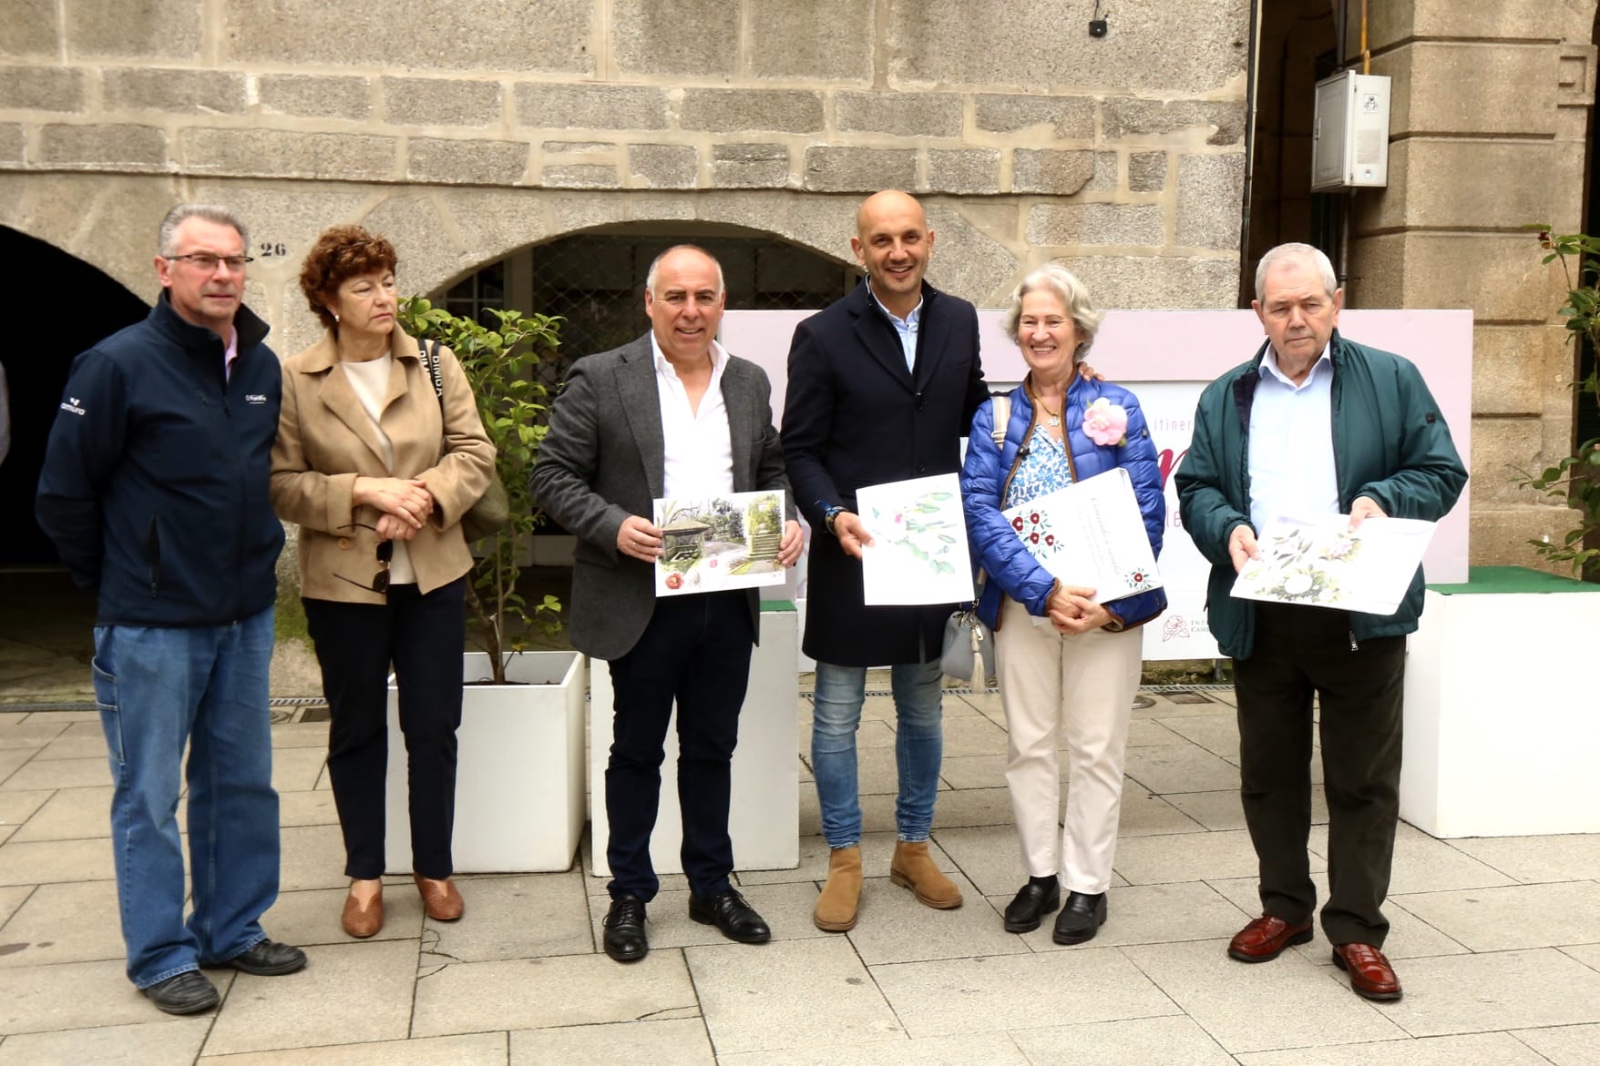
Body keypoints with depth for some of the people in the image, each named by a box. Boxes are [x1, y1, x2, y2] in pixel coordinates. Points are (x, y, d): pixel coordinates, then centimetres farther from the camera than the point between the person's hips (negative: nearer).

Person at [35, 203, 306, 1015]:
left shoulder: (264, 367, 5)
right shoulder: (119, 364, -12)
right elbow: (64, 493, -8)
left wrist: (258, 553, 13)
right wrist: (117, 581, 0)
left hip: (246, 616, 6)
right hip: (152, 626, -6)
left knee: (242, 783, 13)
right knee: (148, 795, 5)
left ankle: (233, 931, 28)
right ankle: (160, 955, 19)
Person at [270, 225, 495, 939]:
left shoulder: (436, 364, 1)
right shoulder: (293, 381, -5)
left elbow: (474, 452, -1)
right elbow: (283, 484, -7)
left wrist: (427, 496, -17)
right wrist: (365, 492, -18)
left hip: (433, 573, 2)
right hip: (343, 582, -1)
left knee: (434, 727, 9)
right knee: (357, 731, 12)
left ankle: (434, 867, 25)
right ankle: (364, 875, 26)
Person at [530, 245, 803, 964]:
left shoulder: (750, 383, 10)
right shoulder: (600, 379, -4)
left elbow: (772, 472, 19)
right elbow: (553, 476, -6)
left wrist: (788, 523, -1)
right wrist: (614, 527, -21)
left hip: (728, 603, 4)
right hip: (643, 602, -4)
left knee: (712, 749, 15)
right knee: (637, 751, 9)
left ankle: (712, 887, 30)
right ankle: (629, 896, 24)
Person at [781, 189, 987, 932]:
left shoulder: (958, 322, 5)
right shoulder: (823, 335, -7)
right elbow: (801, 450, -7)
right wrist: (832, 514, -22)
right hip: (851, 553, -3)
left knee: (922, 708, 16)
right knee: (837, 715, 6)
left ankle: (913, 848, 33)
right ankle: (844, 861, 22)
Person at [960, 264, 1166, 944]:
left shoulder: (1116, 408, 1)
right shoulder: (995, 417, 5)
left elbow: (1147, 510, -4)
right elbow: (979, 510, -7)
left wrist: (1112, 601, -15)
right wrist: (1044, 591, -19)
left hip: (1106, 603, -2)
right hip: (1020, 603, 2)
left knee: (1095, 749, 4)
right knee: (1028, 744, 9)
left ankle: (1087, 886, 17)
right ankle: (1039, 875, 23)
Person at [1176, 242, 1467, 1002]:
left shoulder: (1392, 382, 5)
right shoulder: (1226, 397, 12)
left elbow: (1442, 472, 3)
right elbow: (1195, 486, 8)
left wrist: (1383, 500, -16)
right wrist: (1226, 530, -12)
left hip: (1362, 617, -2)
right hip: (1259, 617, 3)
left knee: (1363, 777, 3)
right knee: (1268, 771, 12)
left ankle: (1356, 930, 14)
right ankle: (1284, 906, 28)